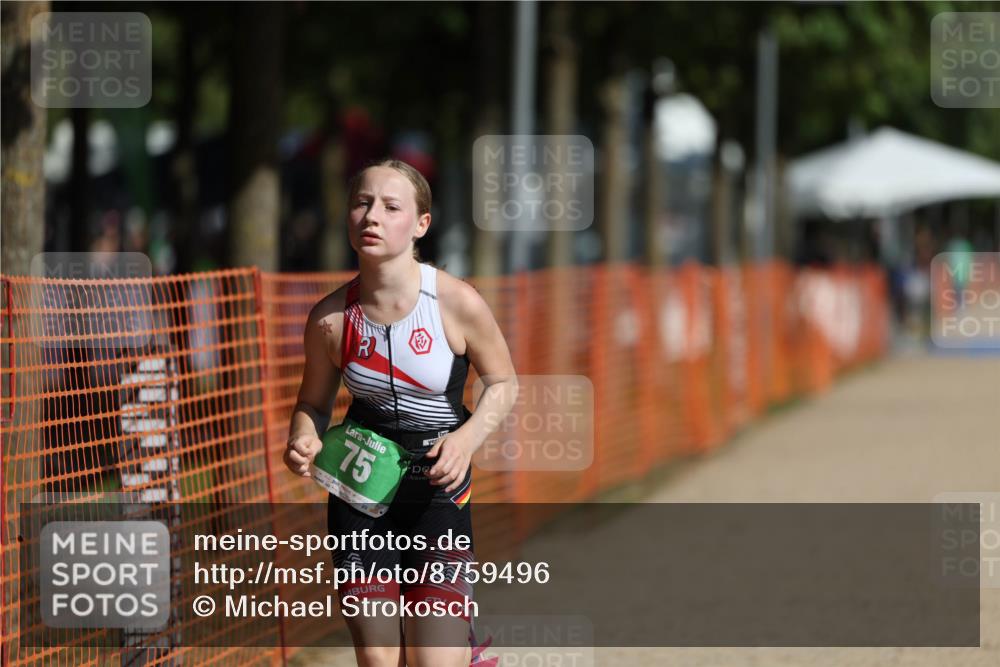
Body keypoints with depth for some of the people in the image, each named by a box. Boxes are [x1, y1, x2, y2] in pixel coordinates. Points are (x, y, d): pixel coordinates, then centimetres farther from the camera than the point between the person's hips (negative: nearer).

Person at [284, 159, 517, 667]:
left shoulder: (457, 303, -13)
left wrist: (467, 438, -18)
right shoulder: (331, 318, -6)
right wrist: (303, 442, -14)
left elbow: (503, 384, 0)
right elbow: (314, 402, 9)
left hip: (437, 489, -2)